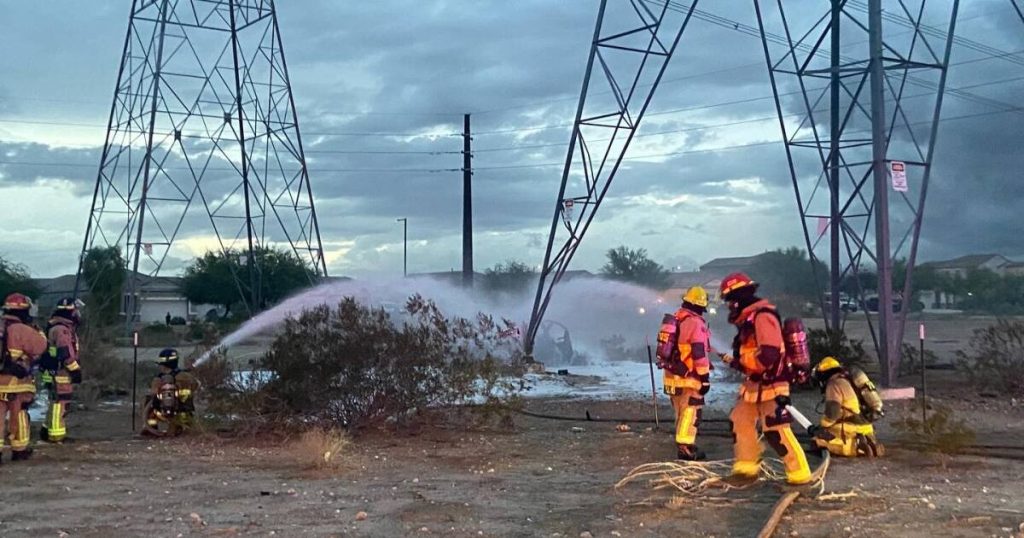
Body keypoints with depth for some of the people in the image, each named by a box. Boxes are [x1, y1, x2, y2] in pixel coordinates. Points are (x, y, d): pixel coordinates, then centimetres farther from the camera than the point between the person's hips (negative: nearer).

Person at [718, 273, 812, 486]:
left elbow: (768, 354, -26)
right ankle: (747, 468, 22)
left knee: (777, 431, -10)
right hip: (753, 385, 11)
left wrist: (740, 361, -14)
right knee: (740, 422, 13)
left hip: (769, 386, -11)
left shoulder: (763, 316, -18)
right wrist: (736, 361, 6)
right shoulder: (748, 319, 14)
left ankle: (800, 474, -3)